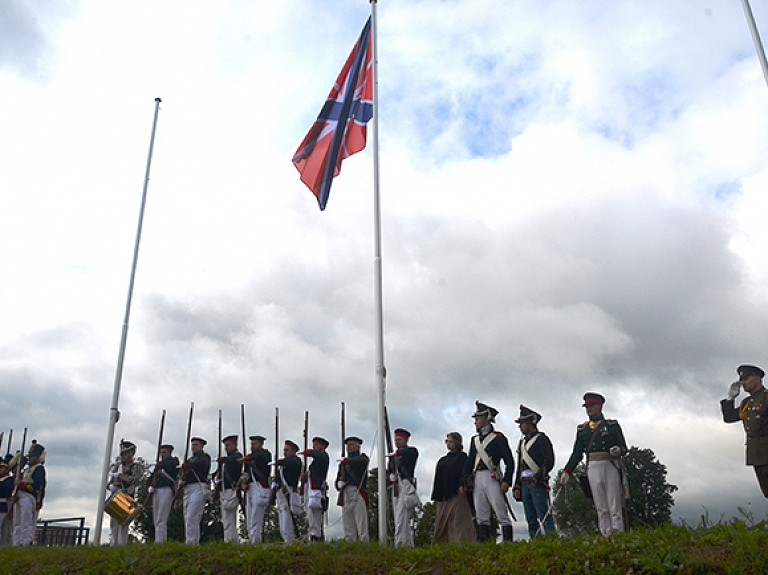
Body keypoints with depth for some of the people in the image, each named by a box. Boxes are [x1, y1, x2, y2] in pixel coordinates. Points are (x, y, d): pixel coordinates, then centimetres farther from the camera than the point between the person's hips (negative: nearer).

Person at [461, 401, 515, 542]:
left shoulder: (498, 438, 1)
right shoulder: (475, 440, 20)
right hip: (477, 479, 6)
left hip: (492, 478, -6)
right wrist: (464, 482, 11)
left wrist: (506, 481, -13)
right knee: (481, 516, 5)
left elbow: (509, 461, -3)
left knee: (502, 513, -5)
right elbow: (469, 462, 20)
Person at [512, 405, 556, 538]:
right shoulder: (522, 443, 23)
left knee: (544, 516, -11)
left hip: (538, 483, -7)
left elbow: (549, 461, -9)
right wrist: (517, 487, 15)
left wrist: (537, 476, -18)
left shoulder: (541, 438, 1)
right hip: (524, 484, 7)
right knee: (531, 520, 6)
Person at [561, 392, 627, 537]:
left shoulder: (612, 425, 10)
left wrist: (618, 450, -19)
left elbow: (624, 448, 5)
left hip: (611, 467, -2)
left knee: (615, 508, -2)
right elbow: (577, 453, 16)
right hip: (593, 469, 2)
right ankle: (606, 537, 3)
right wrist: (567, 472, 9)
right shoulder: (582, 429, 16)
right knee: (601, 509, 1)